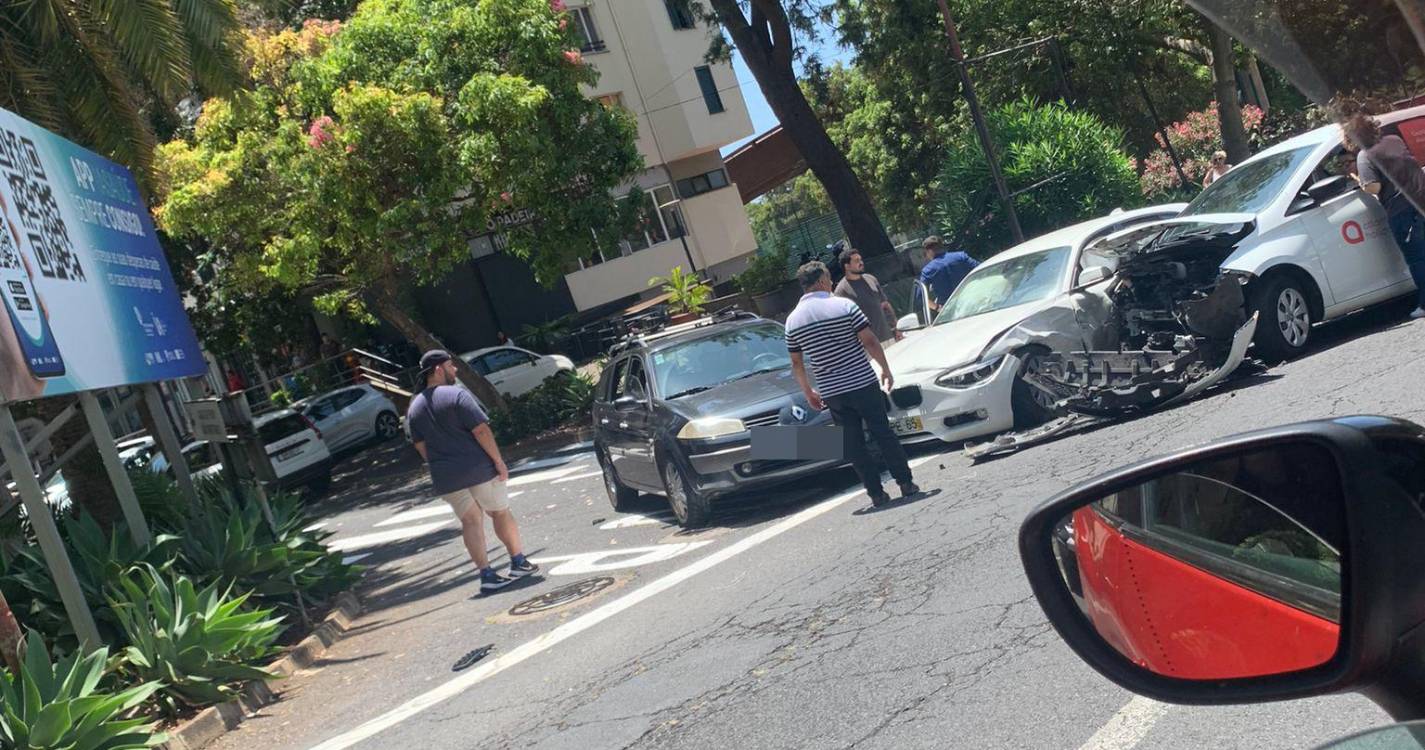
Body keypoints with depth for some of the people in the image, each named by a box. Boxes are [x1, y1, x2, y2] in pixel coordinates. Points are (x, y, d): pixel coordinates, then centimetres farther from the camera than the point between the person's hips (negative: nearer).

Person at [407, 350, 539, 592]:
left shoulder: (414, 407, 8)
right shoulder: (456, 394, -12)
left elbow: (420, 446, 11)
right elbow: (480, 430, -17)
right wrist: (498, 461, -13)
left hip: (445, 477, 5)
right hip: (479, 468, -5)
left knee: (470, 521, 9)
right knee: (500, 512, 12)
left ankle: (486, 574, 2)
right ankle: (519, 562, 19)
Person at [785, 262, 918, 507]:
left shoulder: (793, 319, 3)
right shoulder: (844, 306, -8)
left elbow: (796, 362, 9)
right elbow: (869, 342, -9)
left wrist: (808, 392, 20)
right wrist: (885, 369, 4)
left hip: (831, 392, 3)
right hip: (862, 383, -3)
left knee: (854, 444, 8)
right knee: (883, 434, 8)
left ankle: (877, 493, 10)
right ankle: (906, 483, 12)